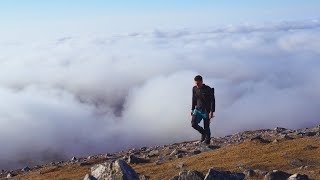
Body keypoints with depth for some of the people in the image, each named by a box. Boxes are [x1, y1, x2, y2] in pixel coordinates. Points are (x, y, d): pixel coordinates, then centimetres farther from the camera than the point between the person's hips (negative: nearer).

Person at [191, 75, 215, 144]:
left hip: (206, 111, -4)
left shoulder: (208, 89, -15)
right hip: (198, 110, 4)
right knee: (193, 124, -11)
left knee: (206, 127, 2)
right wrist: (192, 109, 15)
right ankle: (203, 133, 15)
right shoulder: (194, 89, -1)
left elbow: (212, 101, -14)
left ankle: (207, 140, 23)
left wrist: (212, 111, -19)